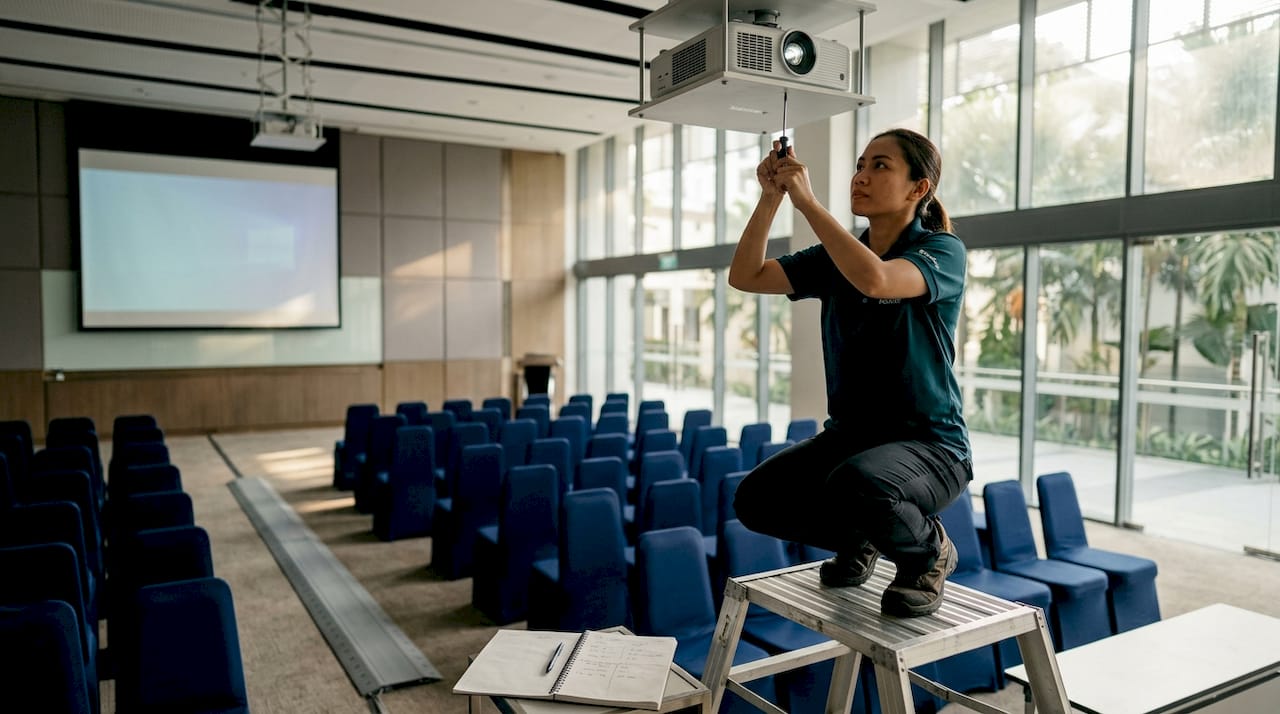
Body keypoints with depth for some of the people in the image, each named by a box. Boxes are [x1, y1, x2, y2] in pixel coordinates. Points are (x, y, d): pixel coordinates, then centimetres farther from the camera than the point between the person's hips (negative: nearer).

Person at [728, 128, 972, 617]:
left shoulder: (942, 250, -10)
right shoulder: (836, 257, 7)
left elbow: (874, 279, -32)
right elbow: (746, 276, -2)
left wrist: (807, 200, -26)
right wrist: (771, 196, -13)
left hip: (929, 442, -5)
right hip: (850, 433, 6)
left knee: (855, 484, -37)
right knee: (756, 500, -15)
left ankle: (927, 551, -2)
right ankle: (858, 539, 15)